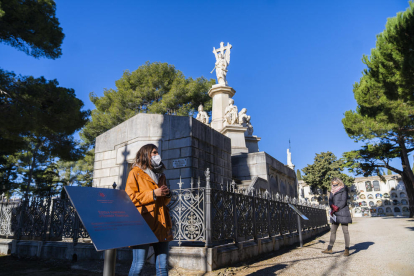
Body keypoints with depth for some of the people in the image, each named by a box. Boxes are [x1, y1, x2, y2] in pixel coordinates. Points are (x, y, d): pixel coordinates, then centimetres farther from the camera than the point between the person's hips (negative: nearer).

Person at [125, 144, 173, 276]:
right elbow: (130, 198, -6)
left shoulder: (160, 175, 22)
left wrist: (167, 195, 3)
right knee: (138, 265, -3)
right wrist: (153, 194, -13)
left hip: (161, 224, 6)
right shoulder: (136, 172, 3)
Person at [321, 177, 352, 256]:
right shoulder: (332, 191, 14)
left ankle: (347, 250, 5)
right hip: (335, 214, 6)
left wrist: (336, 208, -15)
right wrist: (332, 206, -13)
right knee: (333, 230, 8)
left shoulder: (343, 190, -4)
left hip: (343, 212, -6)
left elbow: (343, 202, -11)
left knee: (345, 231, -2)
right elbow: (330, 201, 7)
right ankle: (329, 249, 14)